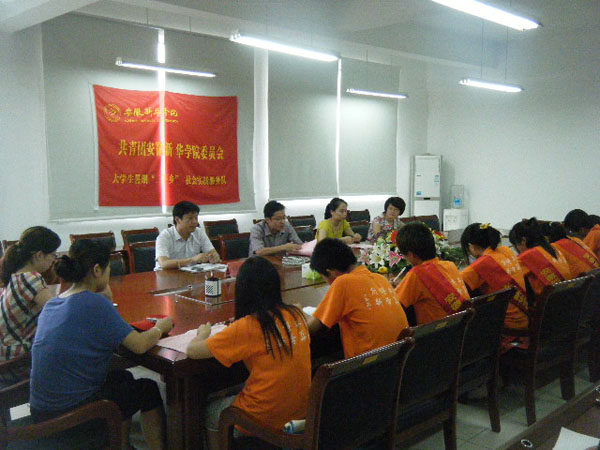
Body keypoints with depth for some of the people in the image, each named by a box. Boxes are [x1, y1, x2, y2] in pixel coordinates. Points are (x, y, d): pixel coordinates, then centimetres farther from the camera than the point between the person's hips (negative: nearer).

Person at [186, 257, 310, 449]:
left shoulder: (247, 327, -19)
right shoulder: (296, 314, -3)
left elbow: (192, 351, -15)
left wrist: (203, 333, 6)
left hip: (265, 417, -6)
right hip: (302, 407, 6)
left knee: (210, 413, 20)